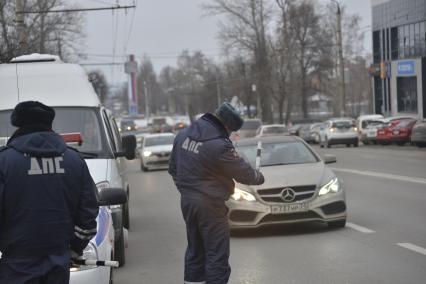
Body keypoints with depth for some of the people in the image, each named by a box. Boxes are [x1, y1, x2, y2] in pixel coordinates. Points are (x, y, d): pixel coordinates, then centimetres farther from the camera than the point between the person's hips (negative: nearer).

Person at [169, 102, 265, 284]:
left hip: (187, 201, 8)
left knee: (195, 250, 19)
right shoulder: (220, 145, -22)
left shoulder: (183, 135, 2)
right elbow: (243, 172, -12)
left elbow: (173, 168, 12)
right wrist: (259, 177, 8)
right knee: (217, 255, 0)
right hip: (209, 205, -8)